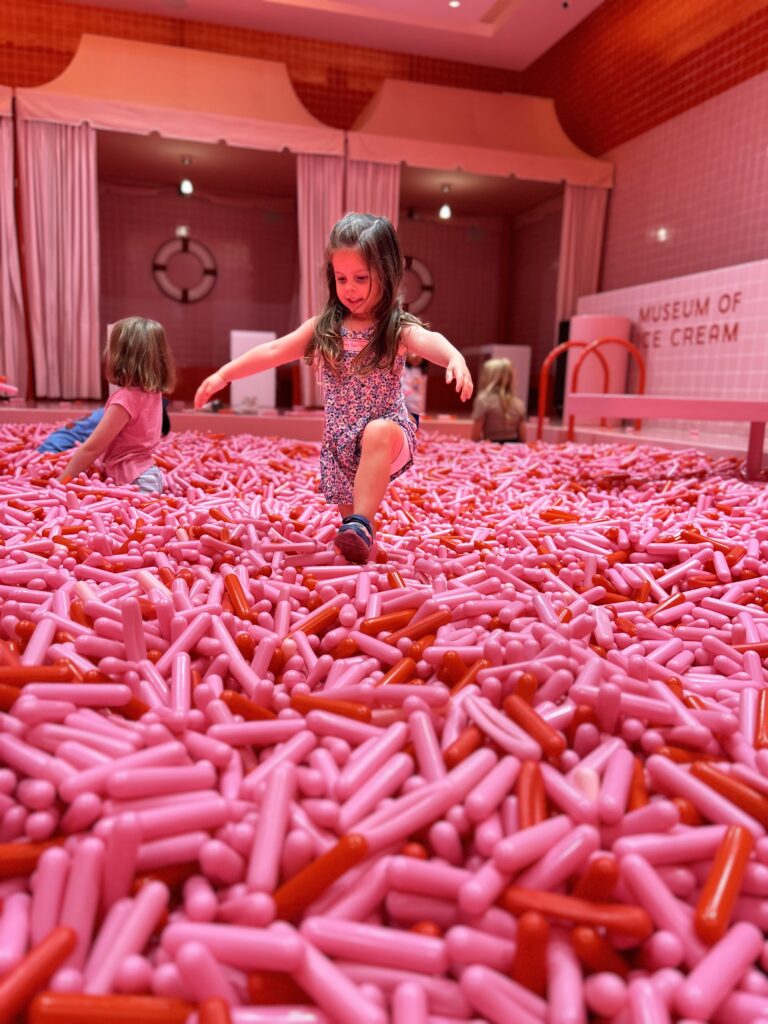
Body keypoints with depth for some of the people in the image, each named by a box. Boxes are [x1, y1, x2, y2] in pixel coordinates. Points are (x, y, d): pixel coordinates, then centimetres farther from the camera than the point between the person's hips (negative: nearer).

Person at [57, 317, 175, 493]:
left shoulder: (125, 398, -18)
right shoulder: (153, 392, 4)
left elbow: (91, 448, -14)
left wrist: (61, 483, -7)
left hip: (134, 483, -9)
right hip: (147, 475, 9)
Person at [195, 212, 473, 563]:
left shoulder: (398, 329, -10)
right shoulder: (323, 329, 3)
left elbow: (429, 340, -30)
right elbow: (273, 352, 5)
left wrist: (455, 358, -53)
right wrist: (224, 374, 2)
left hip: (388, 432, -4)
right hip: (340, 442, 5)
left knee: (378, 432, -40)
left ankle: (362, 525, -42)